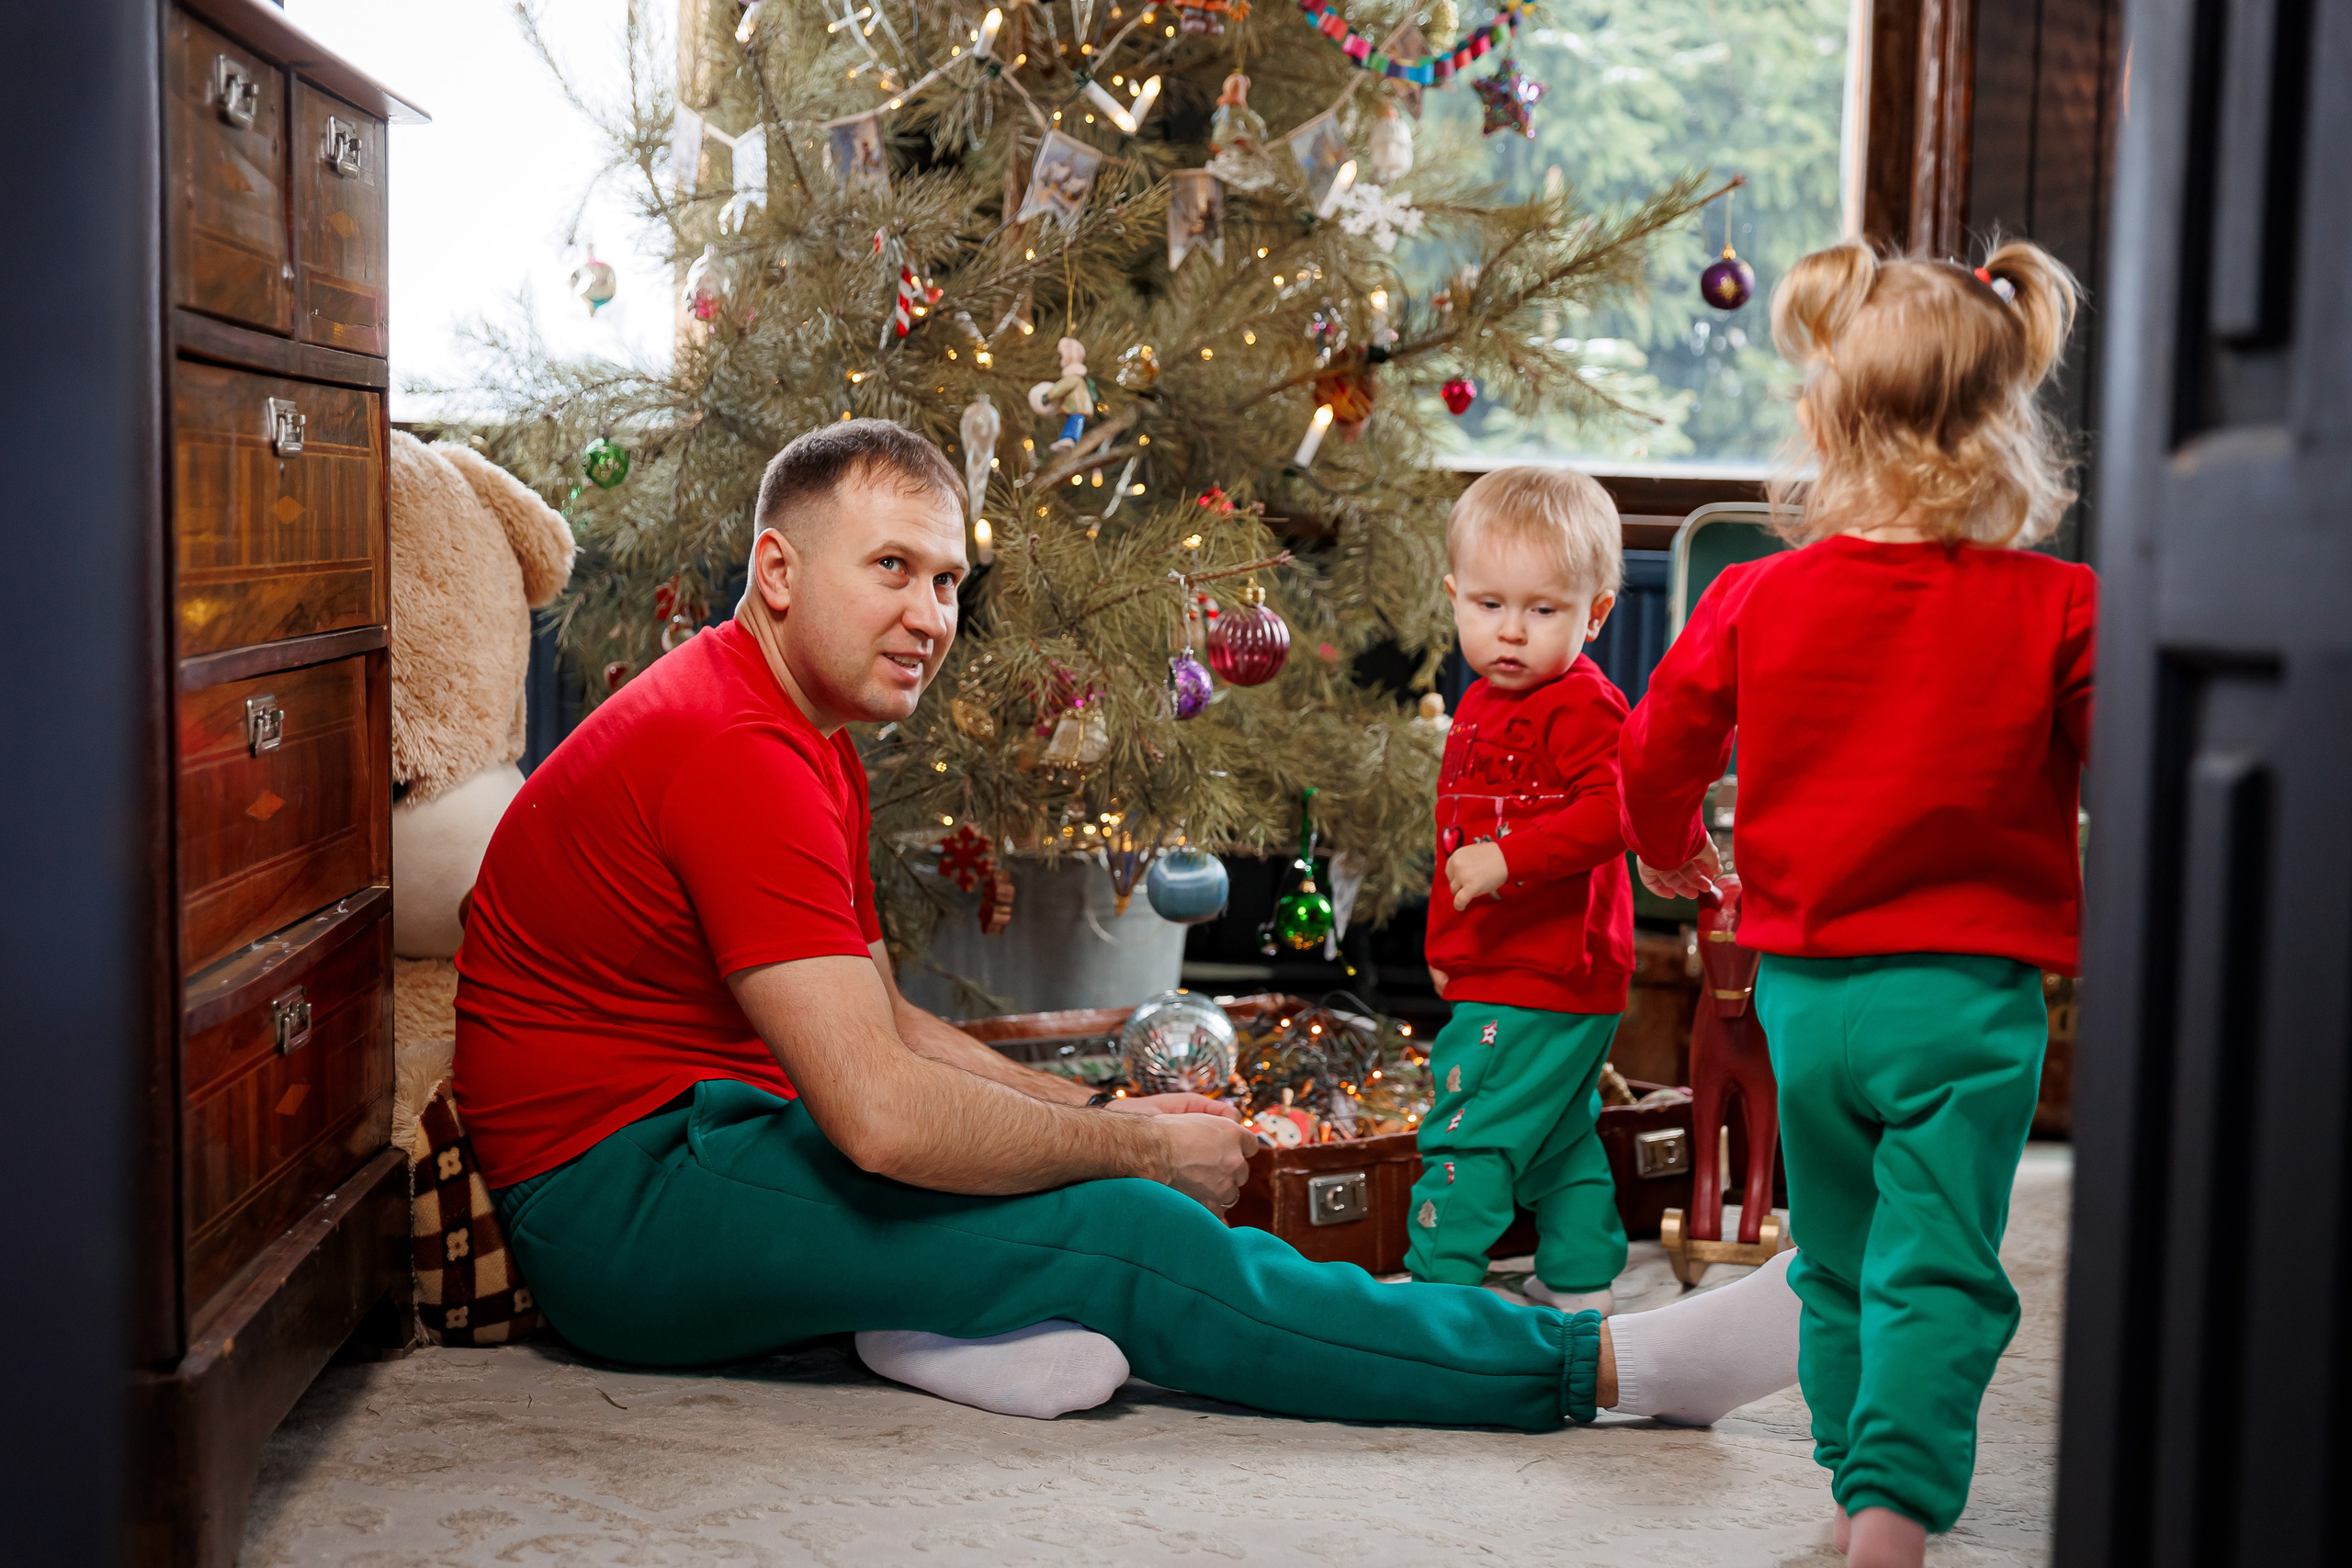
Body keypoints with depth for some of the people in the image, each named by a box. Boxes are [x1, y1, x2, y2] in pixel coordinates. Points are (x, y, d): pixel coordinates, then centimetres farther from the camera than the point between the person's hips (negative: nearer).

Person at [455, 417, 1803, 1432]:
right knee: (1118, 1233, -21)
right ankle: (1601, 1366, -19)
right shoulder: (733, 752, -22)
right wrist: (1135, 1148, -15)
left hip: (705, 1124, 11)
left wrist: (1104, 1111, 1)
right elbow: (883, 1114, -29)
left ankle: (928, 1316, -20)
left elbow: (879, 1023, 16)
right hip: (618, 1195, -11)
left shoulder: (805, 735, 12)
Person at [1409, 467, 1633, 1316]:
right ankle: (1580, 1286, 31)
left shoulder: (1580, 705, -18)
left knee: (1469, 1133, -5)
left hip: (1537, 985, -10)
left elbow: (1615, 806, -32)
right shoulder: (1487, 702, 12)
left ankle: (1437, 1284, 3)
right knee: (1558, 1138, 19)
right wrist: (1448, 940, 23)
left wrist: (1510, 858, -36)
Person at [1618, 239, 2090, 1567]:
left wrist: (1671, 850, 27)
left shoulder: (1754, 601, -4)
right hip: (1969, 1000, -3)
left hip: (1804, 993, 3)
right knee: (1937, 1272, 2)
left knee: (1838, 1260, 20)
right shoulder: (2060, 612, -11)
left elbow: (1657, 757, 6)